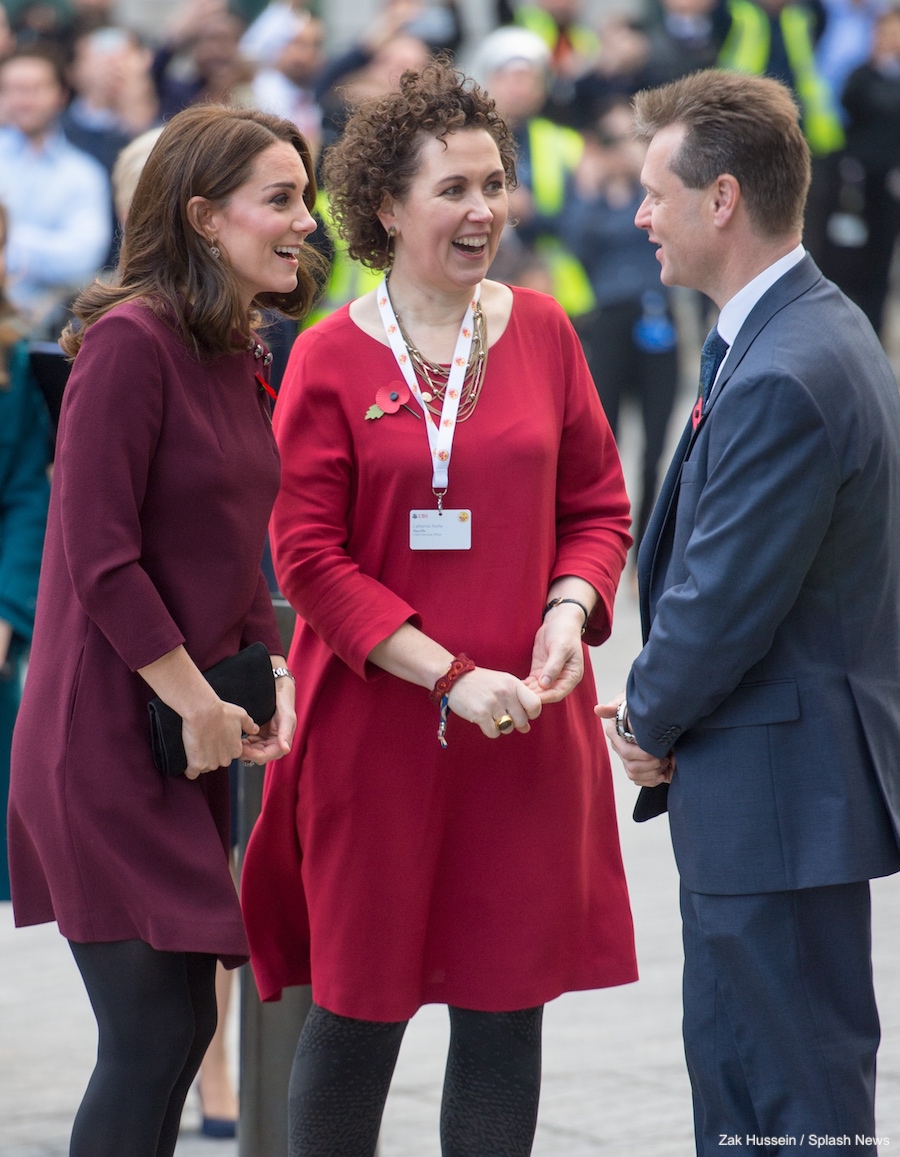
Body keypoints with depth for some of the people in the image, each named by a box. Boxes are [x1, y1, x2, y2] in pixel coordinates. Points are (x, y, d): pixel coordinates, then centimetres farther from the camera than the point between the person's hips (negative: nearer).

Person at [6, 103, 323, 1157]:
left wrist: (272, 676, 7)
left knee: (175, 1030, 11)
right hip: (110, 741, -9)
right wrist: (199, 703, -13)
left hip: (193, 744, 9)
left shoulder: (238, 357, 13)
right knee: (156, 1032, -9)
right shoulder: (130, 341, -15)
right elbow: (99, 557, -19)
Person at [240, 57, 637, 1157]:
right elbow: (308, 556, -7)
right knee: (360, 1005, 5)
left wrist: (570, 608, -9)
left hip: (527, 727, 3)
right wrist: (450, 675, -15)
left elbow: (597, 504, 11)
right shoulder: (330, 357, -4)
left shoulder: (540, 332, 5)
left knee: (507, 1005, 6)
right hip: (375, 726, -3)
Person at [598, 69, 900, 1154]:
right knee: (730, 1070, 19)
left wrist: (651, 720, -4)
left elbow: (725, 601, -22)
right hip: (765, 788, 11)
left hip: (779, 793, -11)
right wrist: (660, 716, 8)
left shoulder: (783, 379, -24)